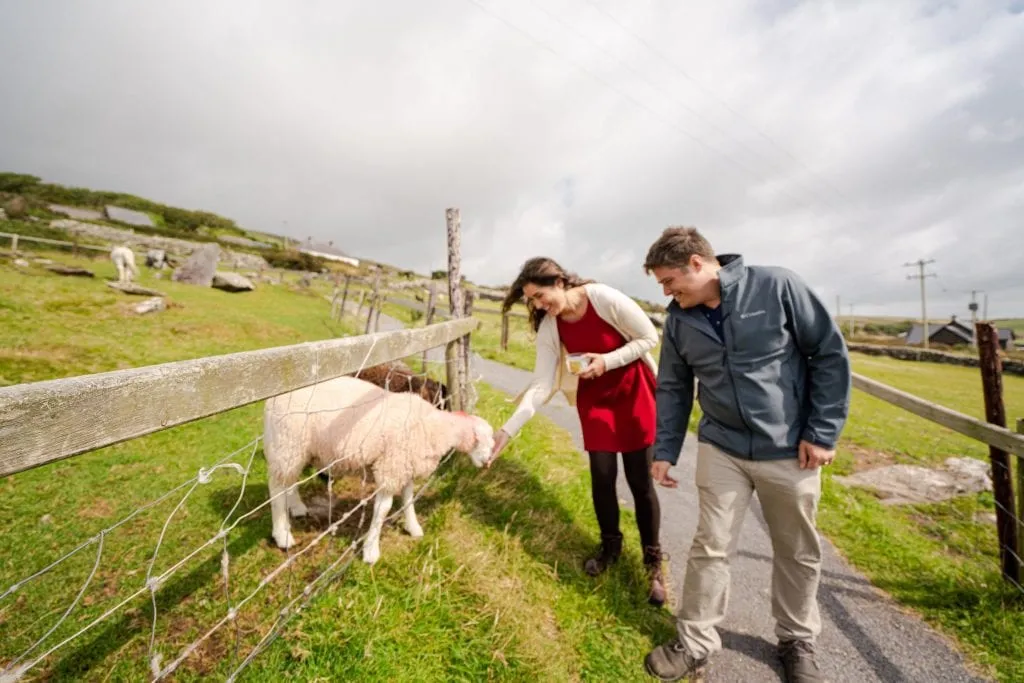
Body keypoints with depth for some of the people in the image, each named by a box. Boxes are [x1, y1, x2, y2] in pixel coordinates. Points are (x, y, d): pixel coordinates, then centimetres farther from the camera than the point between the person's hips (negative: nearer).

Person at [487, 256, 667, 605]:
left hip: (635, 392, -3)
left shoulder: (606, 299, -24)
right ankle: (610, 545, 34)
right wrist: (507, 430, -19)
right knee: (602, 477, 6)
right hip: (594, 400, 3)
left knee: (640, 479, 3)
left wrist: (608, 361, -25)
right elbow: (541, 385, -13)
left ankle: (653, 562, 25)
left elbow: (649, 337, -14)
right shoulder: (549, 327, -12)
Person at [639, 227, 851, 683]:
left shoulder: (776, 287, -14)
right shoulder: (678, 320, -3)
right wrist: (664, 450, 3)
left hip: (790, 450, -1)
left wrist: (822, 432, -9)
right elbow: (673, 389, 5)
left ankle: (798, 641, 42)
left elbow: (830, 354, -7)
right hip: (720, 449, 2)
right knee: (710, 547, 7)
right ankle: (695, 644, 27)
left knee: (798, 552, 16)